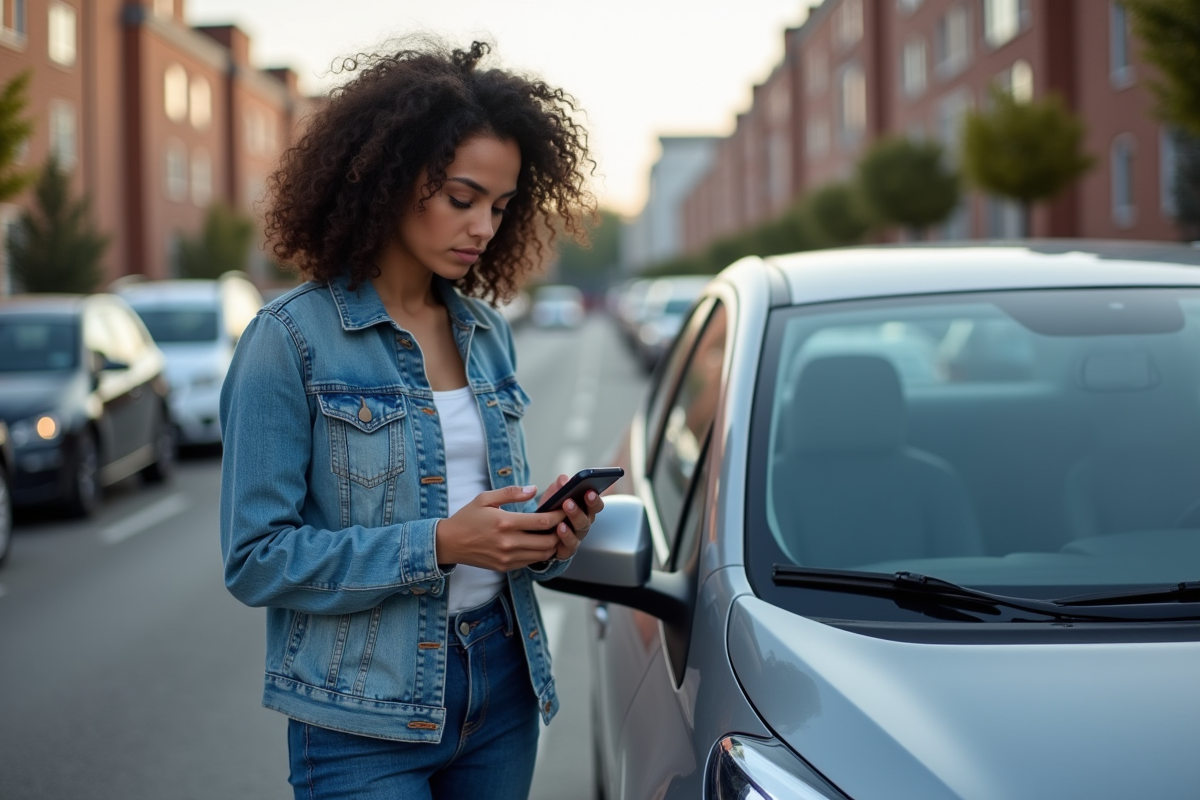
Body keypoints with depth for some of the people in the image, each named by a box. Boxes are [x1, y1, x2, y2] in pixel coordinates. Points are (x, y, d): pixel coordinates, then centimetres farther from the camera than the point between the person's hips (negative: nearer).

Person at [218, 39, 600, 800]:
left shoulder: (489, 334, 8)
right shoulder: (292, 341, -10)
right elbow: (257, 559, -14)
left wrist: (545, 537, -6)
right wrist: (439, 545, -22)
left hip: (500, 683, 6)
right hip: (366, 720, -6)